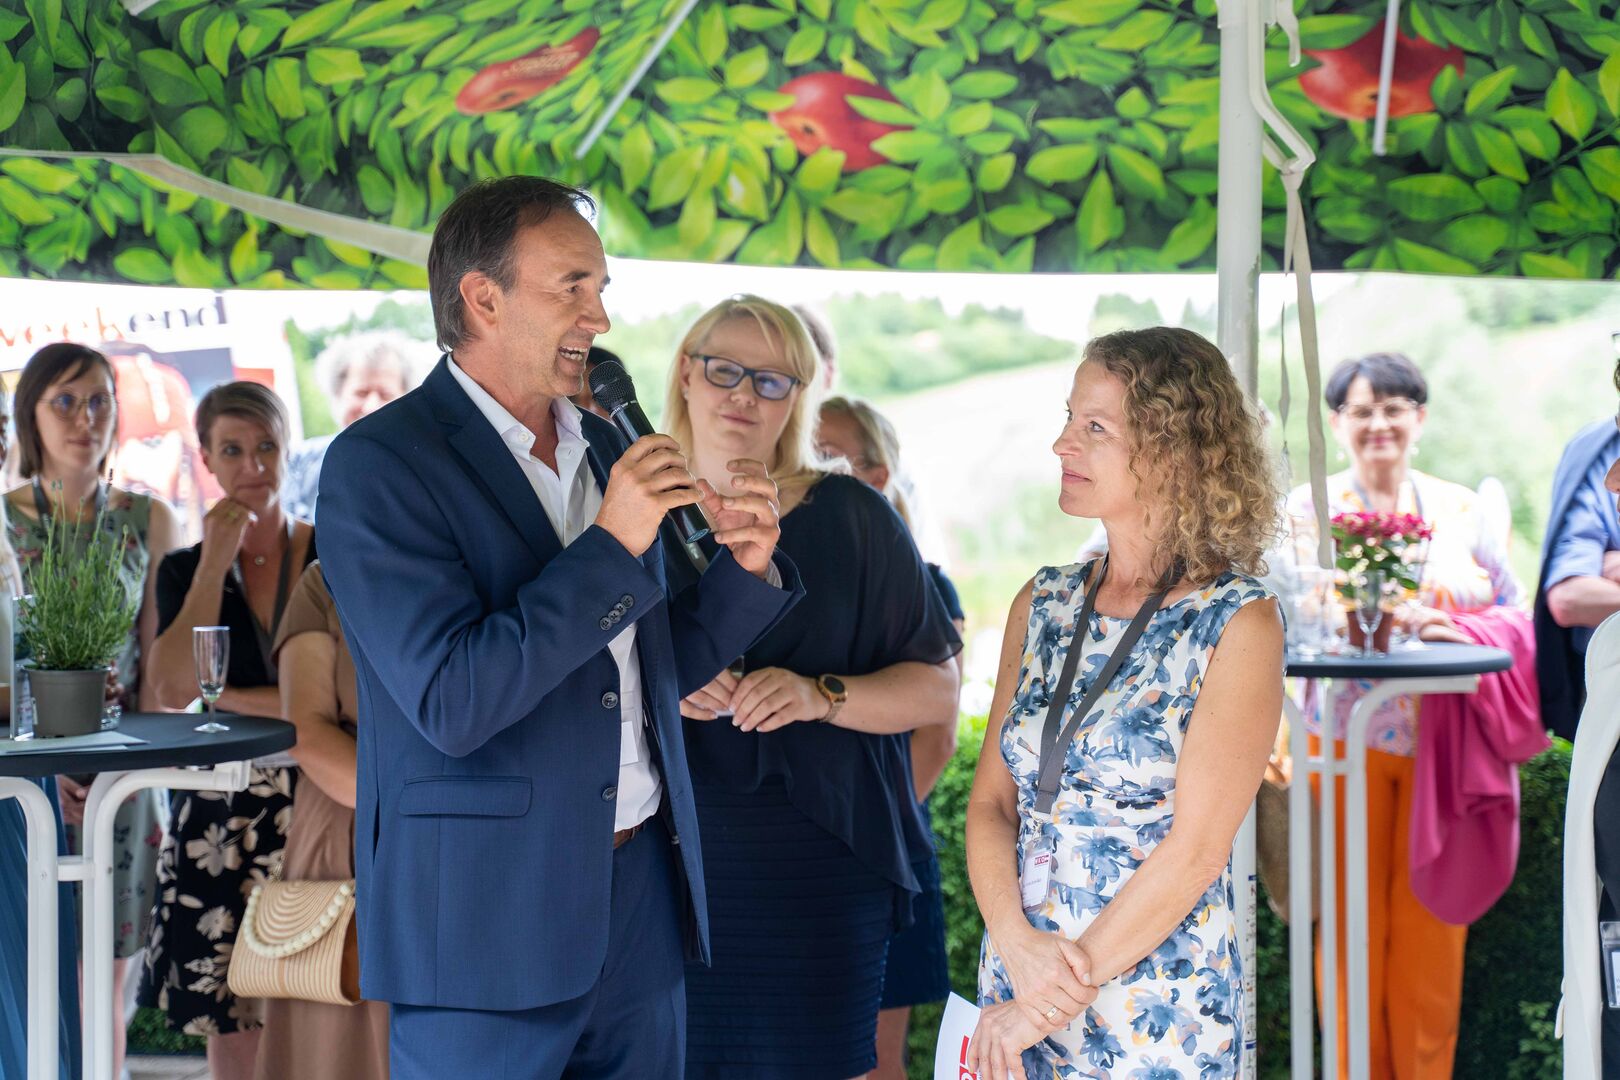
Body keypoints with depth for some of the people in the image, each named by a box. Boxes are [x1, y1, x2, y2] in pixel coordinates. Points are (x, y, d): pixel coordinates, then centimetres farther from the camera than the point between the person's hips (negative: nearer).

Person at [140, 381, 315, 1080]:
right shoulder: (185, 570, 9)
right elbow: (172, 689, -7)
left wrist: (230, 695, -6)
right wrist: (216, 563, -7)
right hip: (220, 807, 2)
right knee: (229, 1013, 3)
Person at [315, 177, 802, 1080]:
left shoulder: (606, 449, 11)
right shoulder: (380, 463, -11)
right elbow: (452, 704, -20)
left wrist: (746, 566, 0)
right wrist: (612, 545, -20)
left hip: (640, 903, 7)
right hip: (488, 917, -6)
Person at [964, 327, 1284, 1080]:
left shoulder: (1238, 623, -10)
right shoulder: (1042, 605, 6)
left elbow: (1194, 851, -15)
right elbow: (992, 801, 5)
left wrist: (1054, 1004, -15)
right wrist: (1017, 943, -13)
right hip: (1017, 991, 4)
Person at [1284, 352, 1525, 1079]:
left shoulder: (1462, 510, 11)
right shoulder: (1307, 509, 4)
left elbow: (1515, 615, 11)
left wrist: (1456, 634, -11)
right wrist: (1396, 625, -20)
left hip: (1443, 745, 2)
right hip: (1345, 742, -2)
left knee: (1431, 930, 4)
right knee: (1352, 924, 1)